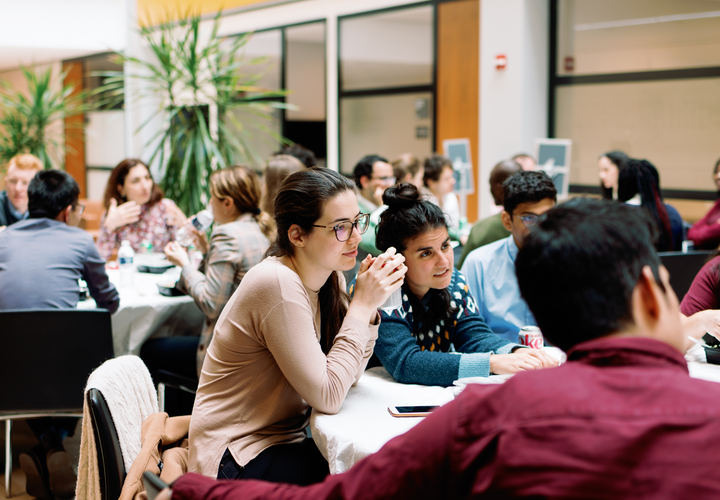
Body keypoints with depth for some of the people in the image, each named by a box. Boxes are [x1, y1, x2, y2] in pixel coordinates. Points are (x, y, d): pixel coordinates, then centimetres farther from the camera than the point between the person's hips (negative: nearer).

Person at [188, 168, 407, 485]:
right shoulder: (278, 286, -23)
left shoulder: (330, 277, 2)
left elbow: (347, 376, 0)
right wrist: (362, 304, -20)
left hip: (284, 440, 8)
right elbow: (327, 397, -23)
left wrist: (368, 304, -10)